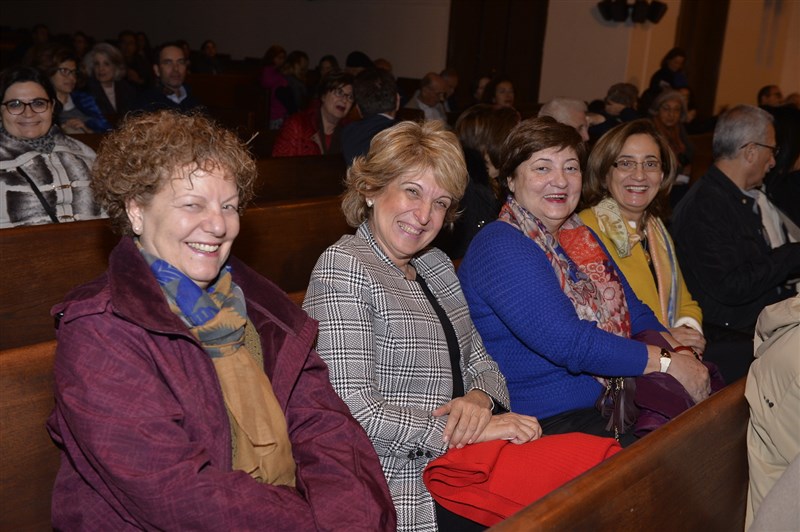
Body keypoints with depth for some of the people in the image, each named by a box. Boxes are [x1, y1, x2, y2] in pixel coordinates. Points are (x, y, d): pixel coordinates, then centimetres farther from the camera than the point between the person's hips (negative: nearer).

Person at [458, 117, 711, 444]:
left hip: (611, 403, 9)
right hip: (545, 423, -8)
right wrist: (666, 362, -17)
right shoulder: (500, 246, -15)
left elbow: (634, 312, 15)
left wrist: (680, 352, -5)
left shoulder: (580, 236, 15)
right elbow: (569, 343, -23)